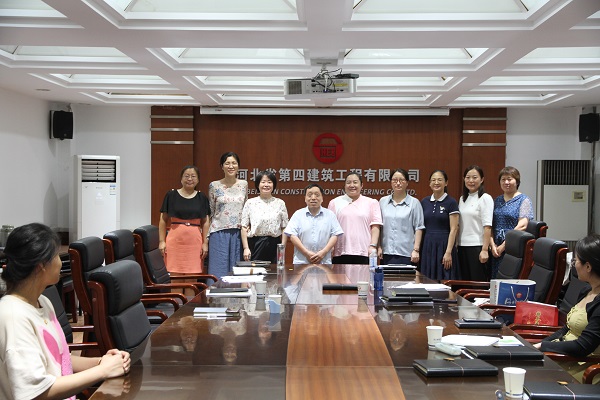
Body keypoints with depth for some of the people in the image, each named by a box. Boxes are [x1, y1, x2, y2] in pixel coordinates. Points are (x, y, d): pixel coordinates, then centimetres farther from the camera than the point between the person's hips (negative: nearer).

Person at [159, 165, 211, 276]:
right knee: (175, 277, -3)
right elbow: (163, 220, 6)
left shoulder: (202, 198, 9)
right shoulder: (171, 195, 4)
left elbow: (206, 222, 10)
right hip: (175, 240, -1)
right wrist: (161, 241, 0)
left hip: (195, 242, 1)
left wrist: (205, 243, 3)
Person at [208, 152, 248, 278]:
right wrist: (206, 237, 3)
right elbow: (210, 212, 6)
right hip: (219, 234, -2)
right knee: (218, 270, -2)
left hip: (238, 233, 2)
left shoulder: (244, 184, 7)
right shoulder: (214, 186, 1)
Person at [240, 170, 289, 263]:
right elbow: (244, 228, 3)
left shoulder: (280, 203, 6)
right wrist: (246, 248, -3)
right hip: (255, 244, 0)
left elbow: (284, 228, 5)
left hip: (274, 245, 1)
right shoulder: (250, 203, 5)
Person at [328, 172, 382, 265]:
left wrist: (373, 246, -6)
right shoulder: (335, 203, 13)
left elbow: (375, 226, 5)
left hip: (363, 253, 0)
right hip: (340, 253, 1)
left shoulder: (371, 203, 12)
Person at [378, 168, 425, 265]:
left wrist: (416, 250, -7)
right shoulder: (383, 201, 11)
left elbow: (418, 228, -1)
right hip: (387, 252, 3)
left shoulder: (414, 203, 2)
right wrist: (379, 246, 6)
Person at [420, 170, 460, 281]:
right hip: (427, 246, 4)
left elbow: (453, 230, -8)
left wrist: (448, 252, -14)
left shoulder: (451, 203, -3)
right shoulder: (424, 202, 10)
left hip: (443, 245, -4)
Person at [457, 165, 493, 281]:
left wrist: (485, 249, -17)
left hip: (477, 246, -7)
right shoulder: (462, 199, 15)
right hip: (462, 246, 7)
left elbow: (487, 226, -12)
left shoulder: (485, 198, -6)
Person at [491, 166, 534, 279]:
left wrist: (503, 246, -15)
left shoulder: (524, 200, -2)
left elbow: (522, 226, -13)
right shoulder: (497, 201, 15)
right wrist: (493, 245, -5)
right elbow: (490, 226, 10)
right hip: (496, 252, 5)